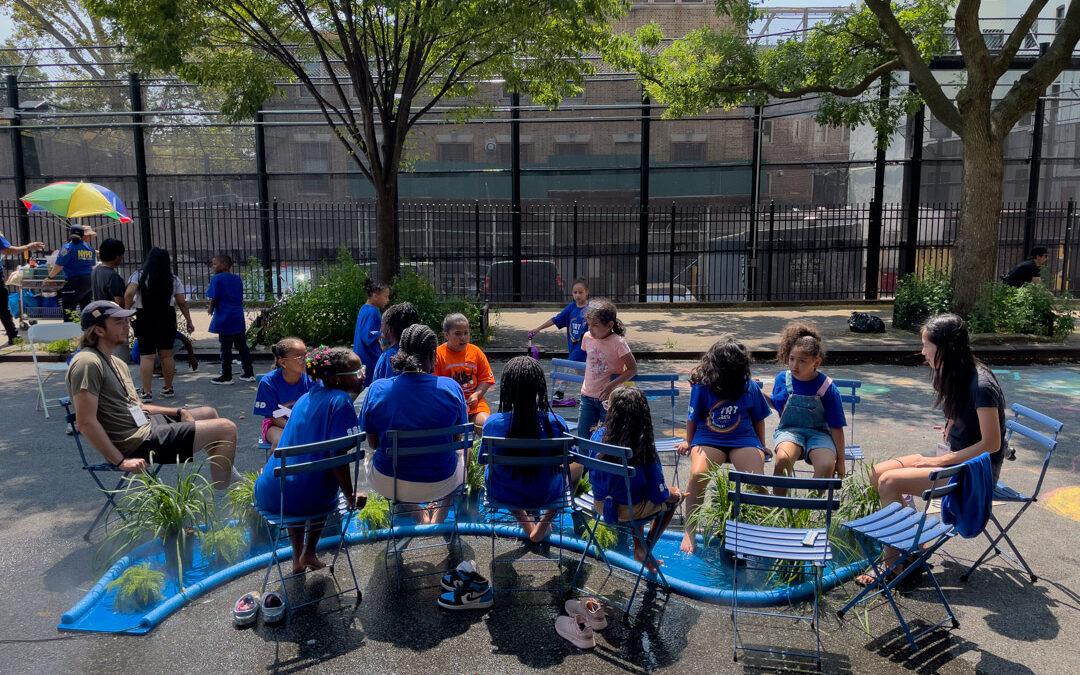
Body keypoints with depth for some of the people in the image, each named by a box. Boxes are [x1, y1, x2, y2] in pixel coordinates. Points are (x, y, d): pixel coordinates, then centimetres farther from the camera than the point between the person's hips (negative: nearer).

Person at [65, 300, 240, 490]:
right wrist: (121, 461, -25)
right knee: (227, 429, -12)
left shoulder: (117, 363, 15)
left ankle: (229, 476, 40)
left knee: (209, 413, 29)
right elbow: (86, 423, -25)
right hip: (137, 442, -11)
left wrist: (179, 412, 9)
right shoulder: (87, 363, -18)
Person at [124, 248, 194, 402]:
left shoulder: (139, 276, -2)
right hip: (167, 319, 3)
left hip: (145, 319, -2)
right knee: (167, 355, 11)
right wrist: (189, 321, 13)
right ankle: (168, 389, 20)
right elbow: (182, 303, 5)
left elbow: (129, 294, -18)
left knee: (146, 356, -2)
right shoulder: (173, 280, 5)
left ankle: (146, 393, -3)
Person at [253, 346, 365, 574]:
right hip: (310, 499, -5)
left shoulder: (306, 398, 10)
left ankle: (297, 558, 42)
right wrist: (351, 498, -7)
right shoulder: (340, 400, -13)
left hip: (268, 495, 5)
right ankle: (309, 553, 38)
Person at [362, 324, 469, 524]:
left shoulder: (377, 389, -13)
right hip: (440, 484, 0)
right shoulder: (451, 388, -14)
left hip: (388, 485, 0)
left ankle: (421, 518, 31)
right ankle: (437, 520, 36)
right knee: (462, 453, 34)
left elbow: (373, 443, -2)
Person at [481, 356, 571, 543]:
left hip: (503, 496, 1)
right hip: (546, 495, 0)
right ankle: (541, 527, 37)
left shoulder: (493, 423, -23)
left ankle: (527, 526, 45)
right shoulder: (556, 423, -23)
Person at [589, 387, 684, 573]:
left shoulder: (598, 436, -14)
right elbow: (658, 494, -16)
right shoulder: (645, 448, -25)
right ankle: (645, 549, 21)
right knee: (674, 496, 23)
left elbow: (592, 475, 2)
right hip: (630, 510, -4)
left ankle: (639, 548, 35)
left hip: (602, 505, 4)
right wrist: (676, 495, 6)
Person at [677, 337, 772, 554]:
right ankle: (690, 531, -12)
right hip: (708, 439, -1)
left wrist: (761, 447, 18)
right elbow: (693, 418, 6)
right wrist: (689, 442, 15)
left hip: (742, 439, 1)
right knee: (698, 475, -29)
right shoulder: (701, 385, -9)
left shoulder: (749, 386, -4)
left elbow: (758, 418, 11)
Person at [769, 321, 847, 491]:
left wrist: (840, 460, -2)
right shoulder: (783, 378, 0)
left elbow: (836, 427, -2)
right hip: (789, 430, 1)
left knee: (826, 465, -32)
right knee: (783, 458, -34)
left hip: (818, 433, -1)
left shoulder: (827, 387, -7)